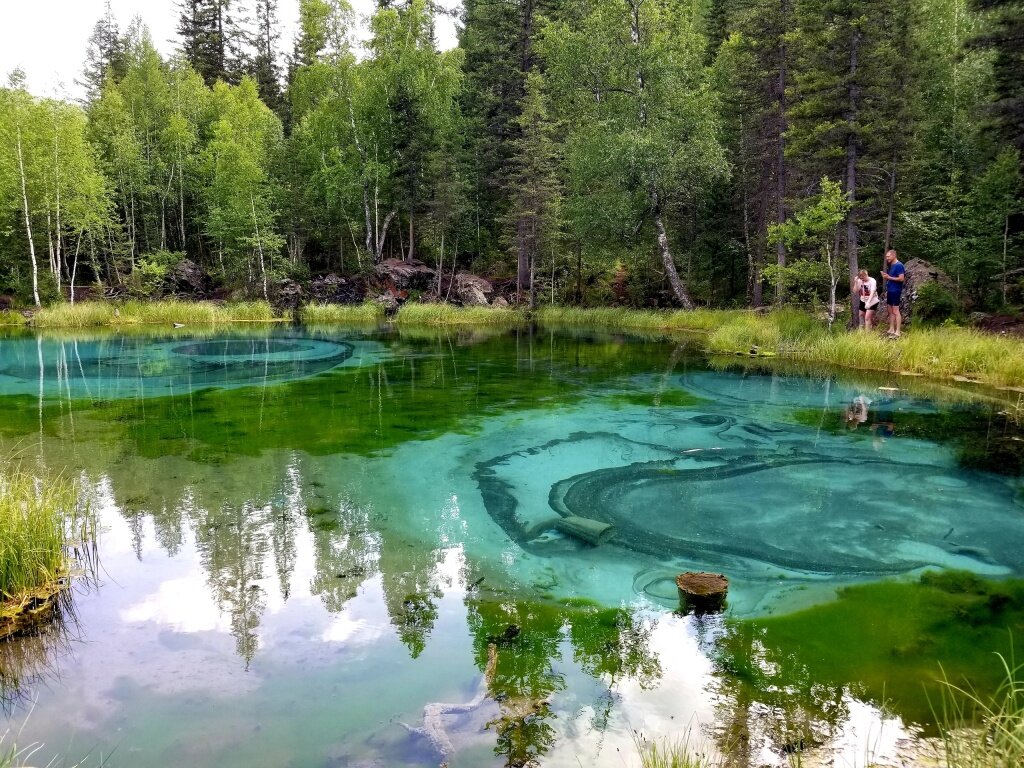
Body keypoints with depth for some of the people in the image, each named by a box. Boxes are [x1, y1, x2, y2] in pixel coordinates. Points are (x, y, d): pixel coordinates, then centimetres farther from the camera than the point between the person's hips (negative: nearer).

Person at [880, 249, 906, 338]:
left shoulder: (899, 265, -12)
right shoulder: (891, 265, 15)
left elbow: (901, 278, -19)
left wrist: (889, 277, -15)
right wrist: (885, 276, 2)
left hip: (895, 291, -9)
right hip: (890, 291, 9)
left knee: (895, 311, -9)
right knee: (890, 311, 11)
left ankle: (897, 332, -8)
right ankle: (891, 330, 17)